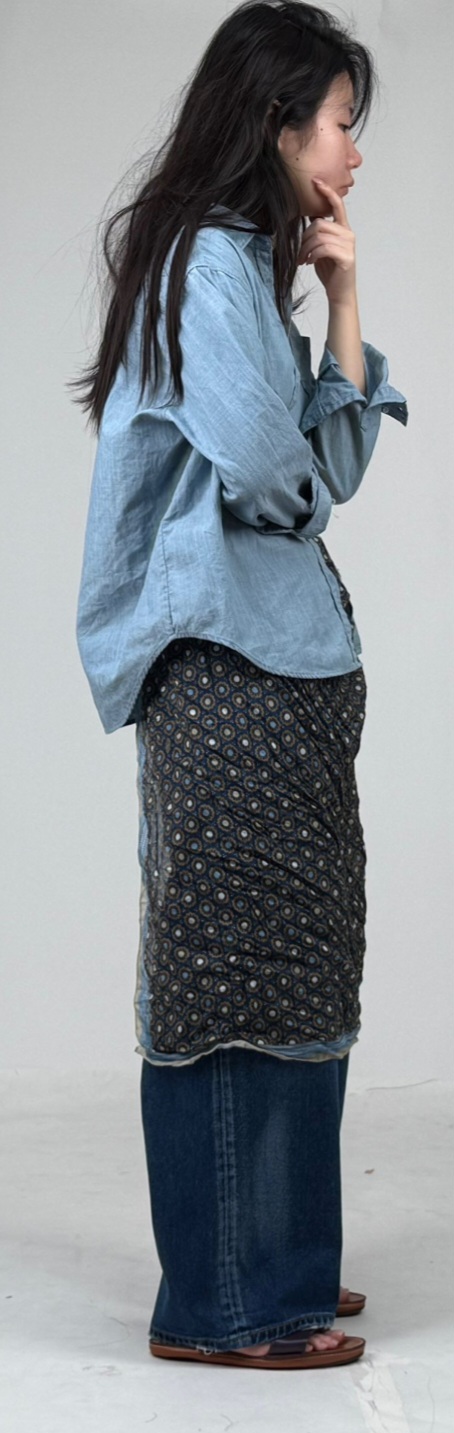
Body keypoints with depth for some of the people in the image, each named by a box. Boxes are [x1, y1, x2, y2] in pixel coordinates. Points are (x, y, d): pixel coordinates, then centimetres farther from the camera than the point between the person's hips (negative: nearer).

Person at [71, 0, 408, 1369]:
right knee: (233, 969, -5)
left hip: (280, 657, 10)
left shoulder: (252, 263, 19)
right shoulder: (210, 257, -12)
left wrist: (344, 297, 9)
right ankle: (221, 1305, 3)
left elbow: (338, 460, 17)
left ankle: (275, 1264, 24)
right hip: (230, 661, -10)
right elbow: (266, 469, -20)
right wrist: (294, 493, 2)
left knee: (290, 968, 14)